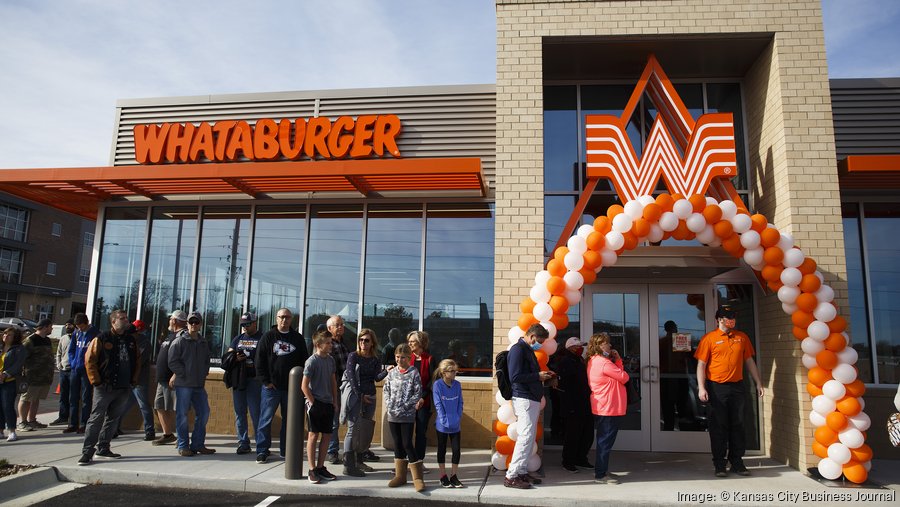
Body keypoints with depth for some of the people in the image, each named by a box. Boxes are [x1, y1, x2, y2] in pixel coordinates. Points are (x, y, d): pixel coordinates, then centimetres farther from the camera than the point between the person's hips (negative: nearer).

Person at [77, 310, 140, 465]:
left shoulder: (131, 340, 11)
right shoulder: (102, 339, -5)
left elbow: (137, 361, 17)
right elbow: (89, 361, -7)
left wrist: (134, 380, 9)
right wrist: (96, 382, -9)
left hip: (124, 388, 5)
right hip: (105, 388, -5)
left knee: (113, 419, 12)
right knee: (96, 419, -5)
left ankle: (103, 448, 23)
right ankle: (87, 452, 1)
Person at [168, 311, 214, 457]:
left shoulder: (204, 343, 14)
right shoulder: (179, 341, -4)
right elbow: (172, 362, -9)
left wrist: (203, 374, 6)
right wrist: (185, 374, -11)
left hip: (199, 384, 6)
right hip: (183, 384, -6)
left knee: (203, 413, 7)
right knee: (182, 415, -1)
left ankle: (197, 444, 18)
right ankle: (183, 446, 8)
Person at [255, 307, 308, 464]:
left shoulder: (298, 338, 8)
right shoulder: (268, 337, 1)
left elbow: (304, 361, 10)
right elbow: (259, 361, -2)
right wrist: (265, 381, -8)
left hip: (292, 387, 2)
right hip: (271, 386, -2)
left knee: (289, 420, 9)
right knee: (266, 419, 2)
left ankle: (286, 451, 19)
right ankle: (262, 451, 11)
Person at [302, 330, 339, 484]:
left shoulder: (330, 360, 7)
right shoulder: (311, 361, -13)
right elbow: (304, 386, -12)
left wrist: (334, 401, 12)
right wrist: (312, 402, -11)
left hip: (328, 403, 6)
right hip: (315, 403, -6)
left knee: (326, 435, 9)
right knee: (313, 435, 0)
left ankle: (321, 467, 19)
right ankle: (312, 470, 8)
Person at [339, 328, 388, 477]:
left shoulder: (375, 360, 11)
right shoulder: (353, 356, -2)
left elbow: (377, 377, -1)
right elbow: (351, 377, -8)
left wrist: (387, 371, -19)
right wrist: (360, 395, -12)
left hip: (369, 397, 5)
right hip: (354, 396, -5)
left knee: (367, 430, 8)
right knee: (354, 428, -10)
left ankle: (358, 460, 20)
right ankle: (348, 466, -7)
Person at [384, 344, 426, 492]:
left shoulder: (414, 372, -4)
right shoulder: (392, 373, 7)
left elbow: (418, 393, -6)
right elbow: (386, 390, 11)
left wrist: (404, 407, -12)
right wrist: (390, 405, -4)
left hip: (408, 415, -4)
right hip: (392, 415, 4)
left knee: (407, 444, -6)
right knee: (397, 444, 11)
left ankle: (417, 478, 2)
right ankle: (400, 475, 22)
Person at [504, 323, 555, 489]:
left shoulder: (528, 350, 19)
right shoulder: (518, 349, -12)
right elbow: (515, 377, -20)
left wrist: (543, 375, 10)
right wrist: (538, 376, -13)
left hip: (533, 400, 10)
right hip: (524, 399, -10)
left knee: (529, 438, 12)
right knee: (526, 437, -10)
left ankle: (521, 472, 20)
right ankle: (511, 476, -6)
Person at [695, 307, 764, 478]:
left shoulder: (742, 337, 10)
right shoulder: (709, 338, -3)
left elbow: (749, 361, 16)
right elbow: (701, 364, -5)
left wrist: (758, 383, 11)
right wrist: (701, 388, -13)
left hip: (737, 387, 4)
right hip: (717, 388, -4)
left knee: (737, 425, 9)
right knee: (718, 427, 2)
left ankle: (737, 462, 19)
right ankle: (719, 464, 10)